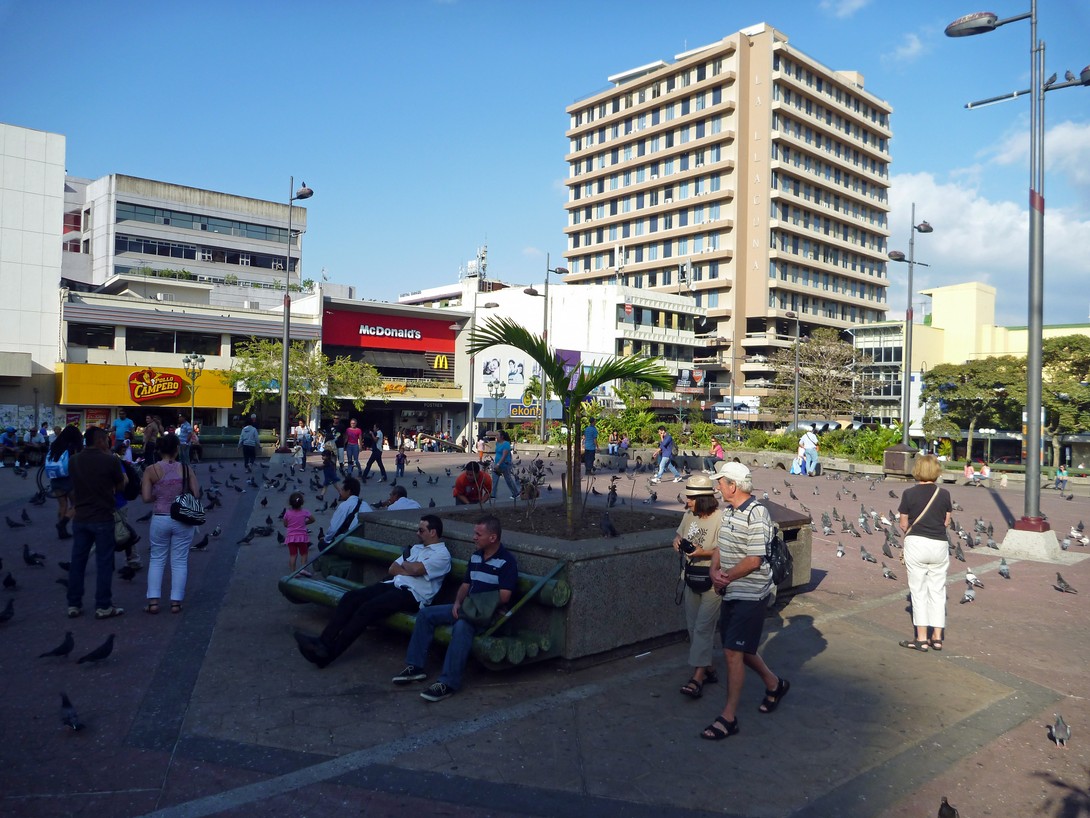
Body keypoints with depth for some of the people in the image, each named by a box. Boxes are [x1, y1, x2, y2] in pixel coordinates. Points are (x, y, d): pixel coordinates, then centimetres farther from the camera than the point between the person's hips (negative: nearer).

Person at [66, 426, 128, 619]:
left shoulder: (74, 461, 4)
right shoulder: (110, 461, -13)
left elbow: (75, 487, 18)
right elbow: (120, 486, 1)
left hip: (80, 518, 5)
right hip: (103, 518, -5)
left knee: (77, 561, 11)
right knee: (104, 563, 2)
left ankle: (73, 605, 17)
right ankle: (103, 606, 6)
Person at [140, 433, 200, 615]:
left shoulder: (151, 470, -6)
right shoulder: (186, 469, -5)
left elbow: (146, 498, -10)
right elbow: (196, 494, -5)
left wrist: (159, 496, 10)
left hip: (160, 519, 0)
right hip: (183, 520, 0)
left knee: (157, 559, 15)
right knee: (179, 561, 8)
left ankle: (153, 601, 13)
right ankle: (176, 602, 11)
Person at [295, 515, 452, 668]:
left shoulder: (442, 554, -1)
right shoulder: (417, 547, 25)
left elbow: (416, 569, -17)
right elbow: (392, 569, 18)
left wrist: (403, 564, 5)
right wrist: (409, 569, -1)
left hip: (413, 594, -8)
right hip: (393, 584, 8)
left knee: (368, 608, -28)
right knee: (351, 596, -14)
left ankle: (329, 652, -28)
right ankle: (323, 641, -22)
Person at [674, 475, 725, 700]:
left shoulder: (720, 518, -18)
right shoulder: (689, 515, 5)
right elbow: (679, 533, 19)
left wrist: (703, 552, -27)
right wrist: (677, 540, -2)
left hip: (712, 579, -8)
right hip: (691, 576, 8)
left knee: (703, 627, -10)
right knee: (693, 626, 13)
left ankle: (698, 677, -7)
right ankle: (708, 668, 28)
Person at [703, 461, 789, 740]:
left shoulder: (756, 515, -20)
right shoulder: (729, 511, 8)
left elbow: (754, 561, -22)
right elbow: (721, 547, 13)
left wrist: (726, 578, -12)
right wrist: (714, 570, -5)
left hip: (751, 595, -9)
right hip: (732, 593, 9)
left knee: (734, 652, -7)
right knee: (738, 649, 19)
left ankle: (728, 717, 3)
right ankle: (774, 684, 42)